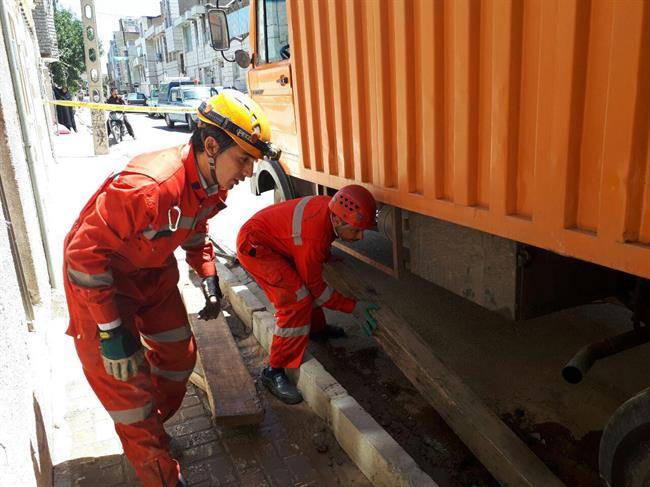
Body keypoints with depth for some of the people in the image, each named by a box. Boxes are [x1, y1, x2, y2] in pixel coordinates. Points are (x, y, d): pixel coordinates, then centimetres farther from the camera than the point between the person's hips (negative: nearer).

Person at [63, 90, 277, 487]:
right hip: (99, 278, -8)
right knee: (127, 378, -2)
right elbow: (85, 253, -32)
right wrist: (110, 330, -27)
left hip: (155, 271, 8)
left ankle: (151, 427, 42)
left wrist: (208, 278, 2)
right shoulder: (148, 186, -38)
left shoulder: (213, 184, -10)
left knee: (179, 354, 15)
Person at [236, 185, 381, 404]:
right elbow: (317, 288, -21)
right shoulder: (313, 238, -35)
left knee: (306, 283, 20)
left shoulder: (332, 207, -12)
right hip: (254, 247, -10)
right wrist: (354, 307, -16)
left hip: (275, 238, 10)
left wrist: (328, 257, 19)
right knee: (297, 301, -20)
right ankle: (274, 371, -11)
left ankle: (316, 328, 45)